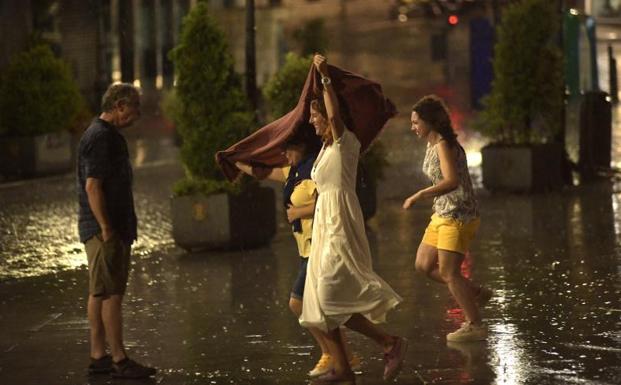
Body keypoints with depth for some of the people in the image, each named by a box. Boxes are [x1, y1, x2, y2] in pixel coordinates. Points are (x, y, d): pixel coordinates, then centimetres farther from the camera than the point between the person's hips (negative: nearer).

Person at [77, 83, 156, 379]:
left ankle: (98, 357, 15)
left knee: (99, 294, 11)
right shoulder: (99, 137, -15)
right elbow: (92, 186, -21)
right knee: (110, 295, -8)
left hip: (114, 228, 10)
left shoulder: (108, 135, 17)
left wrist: (124, 228, 21)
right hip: (104, 230, -10)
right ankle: (119, 361, -7)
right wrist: (106, 228, -21)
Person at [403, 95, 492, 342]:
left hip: (458, 215, -10)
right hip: (442, 214, 10)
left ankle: (475, 326, 1)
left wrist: (418, 196, -30)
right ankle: (476, 293, 21)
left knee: (448, 272, -7)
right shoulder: (432, 145, 11)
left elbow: (451, 181, -30)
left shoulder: (444, 146, -18)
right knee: (424, 265, 11)